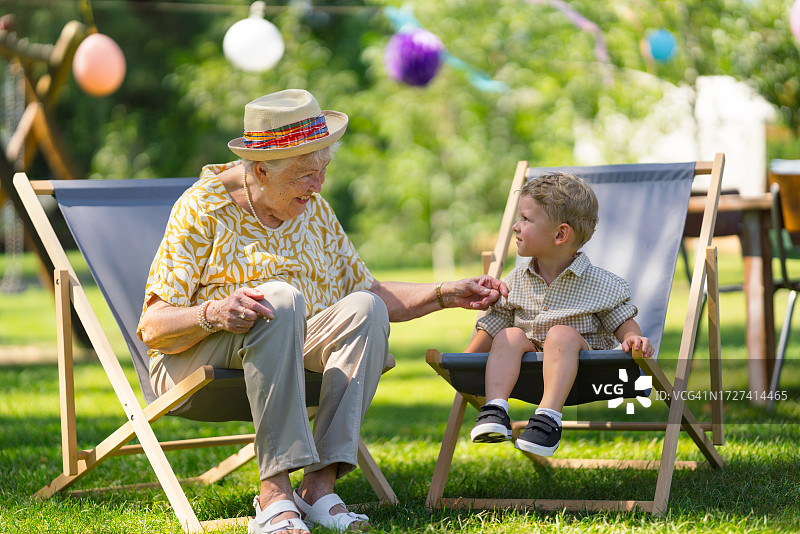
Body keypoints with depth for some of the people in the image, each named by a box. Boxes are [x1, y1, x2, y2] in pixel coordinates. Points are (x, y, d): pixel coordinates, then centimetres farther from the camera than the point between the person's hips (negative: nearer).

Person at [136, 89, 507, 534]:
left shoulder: (313, 210, 10)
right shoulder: (204, 207, -8)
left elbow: (370, 293, 15)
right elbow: (153, 327, -13)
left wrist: (447, 294, 2)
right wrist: (214, 313, -33)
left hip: (294, 352, 5)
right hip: (195, 362, -5)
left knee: (365, 308, -23)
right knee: (279, 297, -35)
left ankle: (320, 485, -33)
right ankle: (275, 493, -41)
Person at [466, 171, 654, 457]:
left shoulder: (600, 284, -4)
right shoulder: (516, 281, 7)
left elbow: (622, 321, 0)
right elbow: (491, 326, 10)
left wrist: (632, 338, -23)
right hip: (530, 371, 4)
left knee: (562, 333, -32)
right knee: (511, 336, -22)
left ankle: (549, 416, -44)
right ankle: (495, 408, -37)